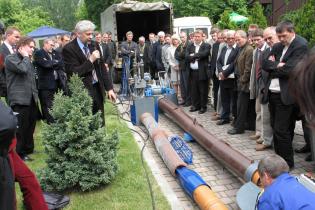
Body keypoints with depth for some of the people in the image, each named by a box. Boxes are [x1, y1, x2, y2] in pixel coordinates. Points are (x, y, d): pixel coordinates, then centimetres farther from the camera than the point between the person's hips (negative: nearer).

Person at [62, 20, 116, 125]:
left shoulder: (94, 46, 7)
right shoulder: (69, 49, -11)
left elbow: (102, 68, 12)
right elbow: (73, 73, -16)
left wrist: (109, 88, 7)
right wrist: (90, 60, -19)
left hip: (97, 89, 6)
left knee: (100, 123, 13)